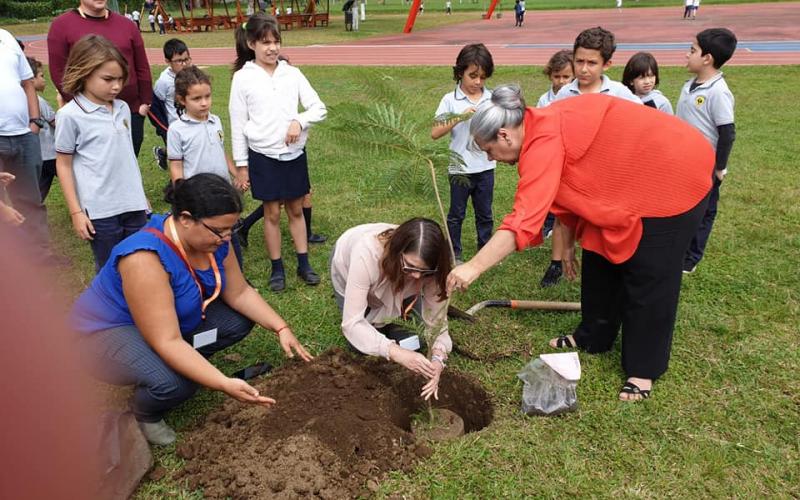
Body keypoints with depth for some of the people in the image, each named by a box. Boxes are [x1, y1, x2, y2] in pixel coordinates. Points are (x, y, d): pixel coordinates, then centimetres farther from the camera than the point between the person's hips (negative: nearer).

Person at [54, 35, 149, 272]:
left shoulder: (123, 108, 7)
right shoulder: (70, 115, -8)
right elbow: (64, 165, -3)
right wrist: (76, 212, -6)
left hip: (133, 204, 5)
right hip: (100, 210, -4)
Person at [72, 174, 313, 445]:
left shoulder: (213, 239, -15)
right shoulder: (145, 259, -37)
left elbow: (239, 292, -3)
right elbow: (167, 342, -38)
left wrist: (281, 328, -13)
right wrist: (224, 384, -43)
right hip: (110, 331, -7)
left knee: (240, 320, -3)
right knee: (174, 382, -34)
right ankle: (143, 412, 1)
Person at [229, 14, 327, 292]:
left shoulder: (292, 74, 0)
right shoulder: (243, 78, -5)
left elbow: (319, 109, 0)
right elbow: (238, 124, -2)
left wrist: (299, 121, -20)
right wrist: (241, 165, -2)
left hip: (294, 154, 2)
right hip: (263, 156, -2)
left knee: (295, 210, 13)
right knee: (272, 213, 8)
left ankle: (303, 264, 23)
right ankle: (277, 269, 21)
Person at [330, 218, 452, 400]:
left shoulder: (429, 267, -36)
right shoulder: (366, 254, -47)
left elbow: (437, 319, -29)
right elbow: (351, 323, -44)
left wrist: (437, 360, -48)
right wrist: (397, 353, -56)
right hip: (348, 266, -2)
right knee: (364, 346, -7)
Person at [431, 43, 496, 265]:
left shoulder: (491, 98, 1)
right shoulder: (450, 100, -7)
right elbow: (435, 133, -15)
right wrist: (460, 117, -23)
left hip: (485, 166, 2)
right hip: (460, 167, -2)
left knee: (485, 213, 15)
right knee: (456, 214, 11)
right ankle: (454, 253, 25)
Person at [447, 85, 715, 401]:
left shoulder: (543, 141, -27)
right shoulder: (544, 133, 3)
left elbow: (525, 219, -36)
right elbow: (565, 196, 12)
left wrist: (474, 267, -35)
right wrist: (568, 246, 16)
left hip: (673, 174, -10)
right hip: (631, 182, 10)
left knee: (647, 276, -3)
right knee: (599, 260, 13)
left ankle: (643, 369, 12)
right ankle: (593, 338, 30)